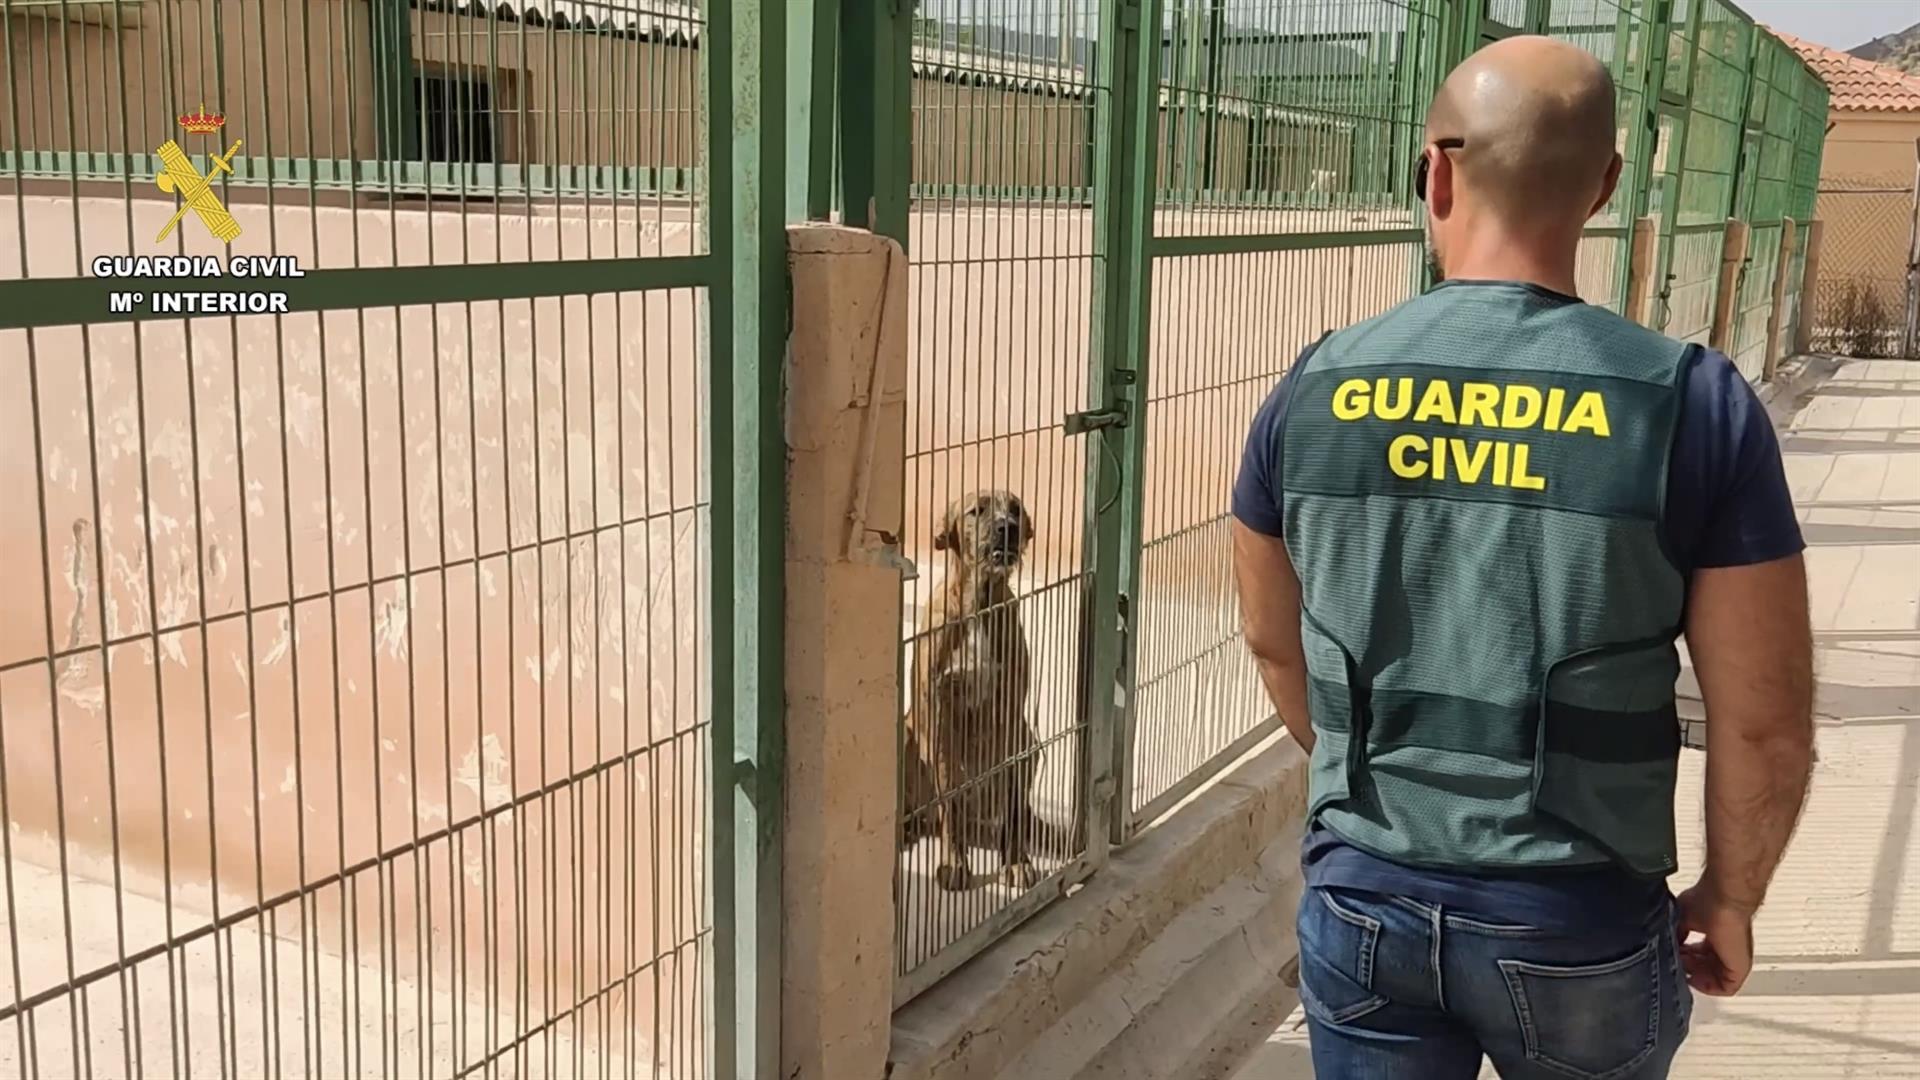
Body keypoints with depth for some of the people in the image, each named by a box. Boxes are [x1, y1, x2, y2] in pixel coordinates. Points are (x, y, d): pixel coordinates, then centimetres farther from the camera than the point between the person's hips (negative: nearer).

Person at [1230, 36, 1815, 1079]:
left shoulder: (1314, 391, -7)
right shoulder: (1692, 404, -15)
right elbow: (1765, 725, -10)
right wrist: (1731, 897, 8)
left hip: (1362, 903, 1)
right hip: (1577, 927, -1)